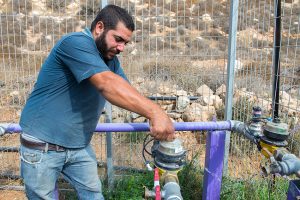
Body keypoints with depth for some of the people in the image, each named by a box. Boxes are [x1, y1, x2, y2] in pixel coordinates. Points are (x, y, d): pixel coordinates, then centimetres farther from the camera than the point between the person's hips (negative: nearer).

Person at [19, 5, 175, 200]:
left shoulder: (110, 61, 5)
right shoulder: (76, 43, -22)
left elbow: (129, 94, -1)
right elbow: (107, 84, -36)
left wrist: (155, 118, -17)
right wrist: (154, 112, -41)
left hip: (80, 147, 7)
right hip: (42, 147, -6)